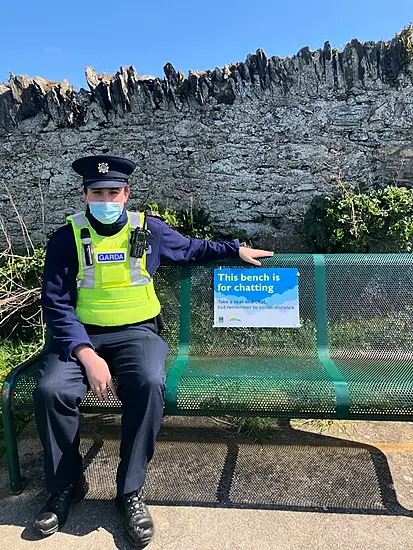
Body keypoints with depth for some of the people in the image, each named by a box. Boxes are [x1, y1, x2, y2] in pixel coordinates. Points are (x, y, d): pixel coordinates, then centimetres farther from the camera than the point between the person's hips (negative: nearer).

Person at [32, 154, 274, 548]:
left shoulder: (149, 229, 7)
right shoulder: (67, 238, 1)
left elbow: (191, 248, 26)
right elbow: (56, 305, -5)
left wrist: (235, 249, 22)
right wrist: (87, 355, -18)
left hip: (136, 332, 0)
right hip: (81, 335, 1)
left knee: (149, 384, -31)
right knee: (49, 390, -26)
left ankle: (130, 491, -10)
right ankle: (65, 485, 3)